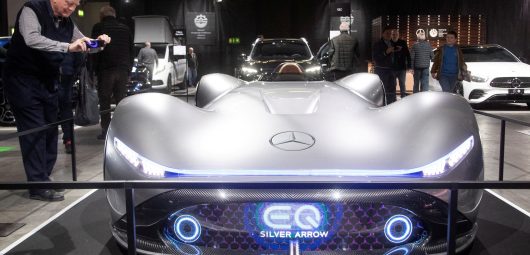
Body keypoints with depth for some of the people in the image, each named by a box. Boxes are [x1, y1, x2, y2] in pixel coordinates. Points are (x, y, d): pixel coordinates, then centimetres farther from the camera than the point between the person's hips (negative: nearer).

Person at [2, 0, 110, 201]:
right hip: (23, 81, -7)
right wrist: (67, 47, -40)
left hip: (48, 83, 7)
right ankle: (39, 187, -7)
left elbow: (84, 46, 12)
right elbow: (32, 39, -33)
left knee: (49, 131, 8)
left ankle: (43, 179, 19)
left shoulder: (67, 23, 6)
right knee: (34, 132, -10)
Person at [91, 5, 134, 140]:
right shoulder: (125, 29, 12)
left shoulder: (98, 27, 0)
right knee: (121, 101, 8)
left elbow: (95, 50, -2)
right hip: (123, 70, 4)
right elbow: (132, 50, 14)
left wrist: (95, 69, 4)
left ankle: (105, 130, 0)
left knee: (104, 101, 2)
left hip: (106, 70, -4)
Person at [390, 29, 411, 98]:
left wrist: (409, 65, -5)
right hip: (391, 68, 1)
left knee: (402, 84, 7)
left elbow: (408, 55, -1)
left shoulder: (403, 43, -2)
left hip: (402, 67, -1)